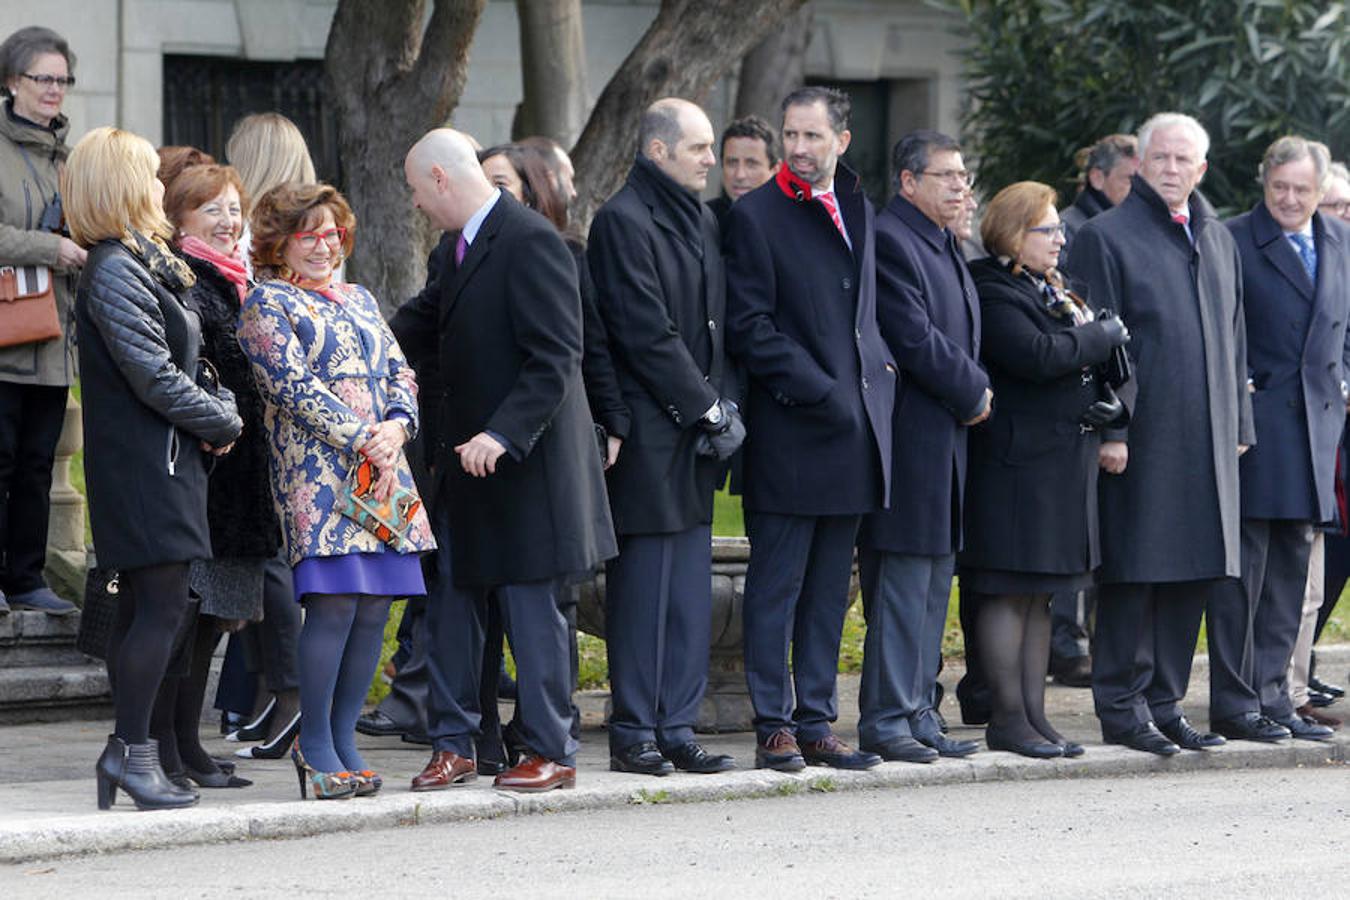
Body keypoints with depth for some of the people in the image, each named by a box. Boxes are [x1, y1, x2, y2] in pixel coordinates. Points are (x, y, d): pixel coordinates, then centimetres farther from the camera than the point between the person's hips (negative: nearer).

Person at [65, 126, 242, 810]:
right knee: (162, 606, -10)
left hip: (159, 460, 10)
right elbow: (151, 373, -19)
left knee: (142, 609, 11)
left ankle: (127, 749, 15)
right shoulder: (116, 271, -14)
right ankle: (133, 748, -7)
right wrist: (221, 420, -8)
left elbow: (179, 360, 21)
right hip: (144, 463, -10)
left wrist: (218, 409, 3)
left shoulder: (142, 262, 18)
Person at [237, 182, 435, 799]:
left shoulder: (358, 300, 23)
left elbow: (399, 371, 17)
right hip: (316, 467, -7)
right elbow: (293, 385, -9)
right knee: (334, 600, -14)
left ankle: (342, 736, 9)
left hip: (381, 465, 7)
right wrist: (364, 439, -14)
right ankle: (315, 744, -6)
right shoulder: (267, 304, 2)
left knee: (374, 606, 0)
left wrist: (396, 425, -4)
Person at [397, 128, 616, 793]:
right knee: (451, 602, 10)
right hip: (467, 460, 9)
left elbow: (556, 358, -22)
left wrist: (502, 434, -27)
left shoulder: (529, 242, -17)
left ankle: (550, 751, 8)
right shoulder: (465, 247, 13)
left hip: (523, 464, -9)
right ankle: (452, 744, 17)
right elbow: (426, 328, 25)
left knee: (530, 608, -1)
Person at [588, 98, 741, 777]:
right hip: (649, 433, -8)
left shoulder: (701, 220, 17)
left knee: (690, 588, 8)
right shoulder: (623, 221, -11)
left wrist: (722, 403, 6)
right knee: (643, 585, -5)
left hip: (694, 432, 9)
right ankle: (633, 734, 0)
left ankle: (676, 729, 13)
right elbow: (647, 333, -15)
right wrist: (706, 408, -11)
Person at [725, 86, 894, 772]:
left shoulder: (858, 209, 15)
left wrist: (876, 370, 6)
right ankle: (773, 727, 2)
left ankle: (815, 722, 14)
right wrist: (820, 392, -14)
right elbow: (749, 328, -10)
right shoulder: (756, 215, -5)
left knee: (830, 587, 9)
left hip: (853, 428, 6)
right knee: (778, 584, -2)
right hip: (789, 429, -6)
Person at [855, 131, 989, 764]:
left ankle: (918, 715, 17)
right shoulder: (887, 240, -13)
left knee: (933, 588, 12)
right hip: (908, 443, -10)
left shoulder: (945, 246, 19)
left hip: (946, 444, 10)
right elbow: (913, 338, -19)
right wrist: (973, 394, -8)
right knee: (901, 587, -8)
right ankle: (886, 720, -4)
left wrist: (974, 390, 4)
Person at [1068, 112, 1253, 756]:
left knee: (1192, 575, 7)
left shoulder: (1217, 239, 17)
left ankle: (1164, 703, 15)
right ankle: (1122, 708, 3)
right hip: (1140, 439, -6)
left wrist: (1239, 424, 15)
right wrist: (1109, 429, -15)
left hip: (1206, 441, 6)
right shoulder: (1106, 237, -4)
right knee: (1134, 576, -4)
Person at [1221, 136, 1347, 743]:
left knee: (1292, 562, 10)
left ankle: (1270, 695, 16)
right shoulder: (1235, 242, -7)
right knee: (1246, 560, -5)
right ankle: (1234, 701, -1)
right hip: (1255, 419, -6)